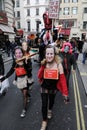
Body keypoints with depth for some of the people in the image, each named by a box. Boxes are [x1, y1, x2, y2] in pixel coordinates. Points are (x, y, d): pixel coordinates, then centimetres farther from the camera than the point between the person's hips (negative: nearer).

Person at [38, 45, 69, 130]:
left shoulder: (58, 65, -23)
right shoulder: (44, 63, -13)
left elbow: (62, 79, -20)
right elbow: (39, 76, -12)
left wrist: (65, 93, -22)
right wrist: (42, 67, -26)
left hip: (53, 88, 0)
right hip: (44, 88, 1)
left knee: (51, 101, 26)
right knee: (44, 105, 3)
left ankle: (50, 110, 61)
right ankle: (44, 121, 29)